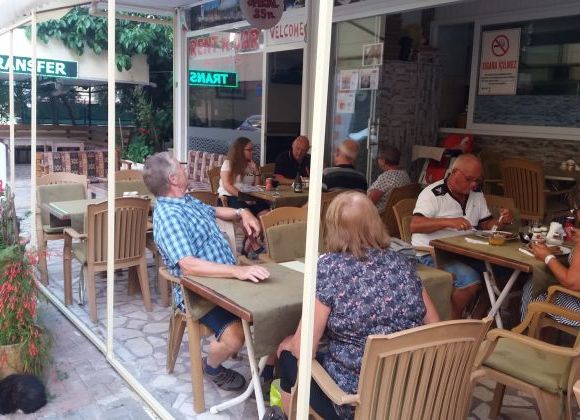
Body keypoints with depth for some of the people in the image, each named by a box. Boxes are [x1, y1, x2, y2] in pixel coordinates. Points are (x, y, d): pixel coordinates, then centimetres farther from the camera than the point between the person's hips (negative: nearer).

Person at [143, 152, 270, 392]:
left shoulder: (187, 201, 9)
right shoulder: (168, 216, -21)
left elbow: (214, 211, 29)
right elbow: (189, 265, -33)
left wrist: (241, 213, 8)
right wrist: (238, 271, -41)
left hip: (226, 278, 9)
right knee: (235, 337, -29)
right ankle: (212, 366, 6)